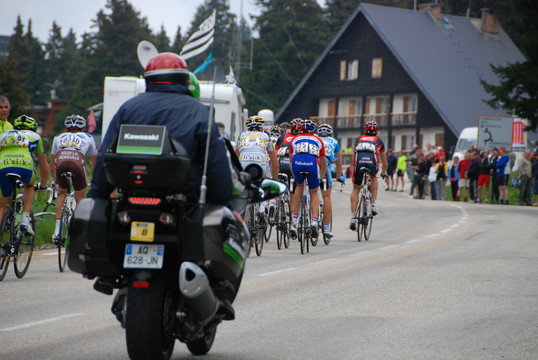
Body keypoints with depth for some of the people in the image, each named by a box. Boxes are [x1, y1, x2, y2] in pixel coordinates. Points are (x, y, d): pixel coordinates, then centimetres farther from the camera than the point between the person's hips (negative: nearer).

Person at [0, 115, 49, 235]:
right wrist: (43, 186, 56)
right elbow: (44, 168, 40)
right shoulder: (35, 137, 33)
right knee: (28, 186, 35)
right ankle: (25, 219, 17)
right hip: (25, 166, -1)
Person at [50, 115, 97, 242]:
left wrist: (55, 181, 57)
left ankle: (57, 230, 14)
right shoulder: (88, 138, 35)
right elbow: (96, 163, 44)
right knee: (80, 198, 19)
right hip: (77, 162, -1)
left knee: (62, 193, 26)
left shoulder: (59, 138, 37)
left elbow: (51, 168, 41)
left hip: (61, 162, 1)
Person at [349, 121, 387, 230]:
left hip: (359, 162, 1)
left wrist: (353, 169, 57)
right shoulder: (379, 141, 30)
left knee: (356, 189, 16)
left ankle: (353, 216, 5)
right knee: (373, 178, 33)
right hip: (372, 162, -1)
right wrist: (384, 172, 56)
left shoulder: (359, 139, 33)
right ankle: (374, 203, 20)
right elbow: (384, 161, 39)